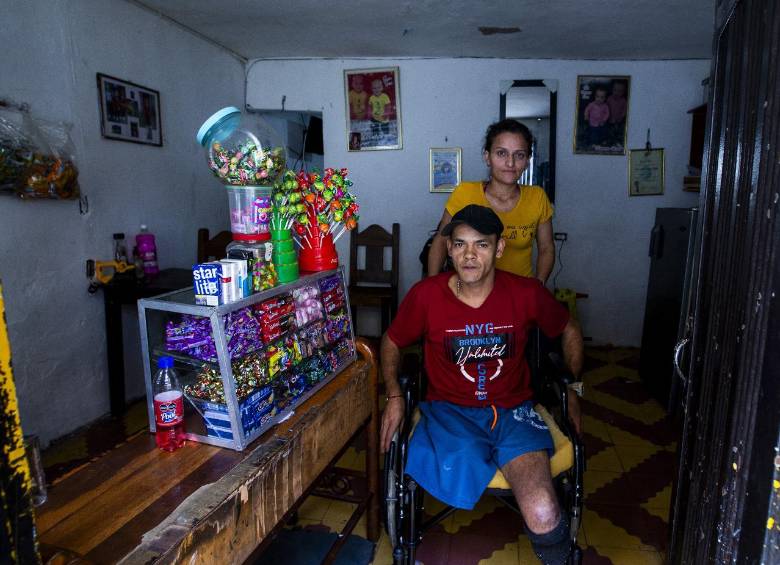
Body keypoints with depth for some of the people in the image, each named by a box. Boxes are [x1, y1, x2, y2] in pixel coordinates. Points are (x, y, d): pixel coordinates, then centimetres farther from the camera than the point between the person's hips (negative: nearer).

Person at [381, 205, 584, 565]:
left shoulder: (526, 293, -6)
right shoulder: (426, 295, -9)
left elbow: (570, 331, 14)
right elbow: (391, 342, 8)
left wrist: (572, 389, 14)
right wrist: (394, 396, -4)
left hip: (512, 411, 1)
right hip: (450, 411, -1)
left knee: (544, 520, -21)